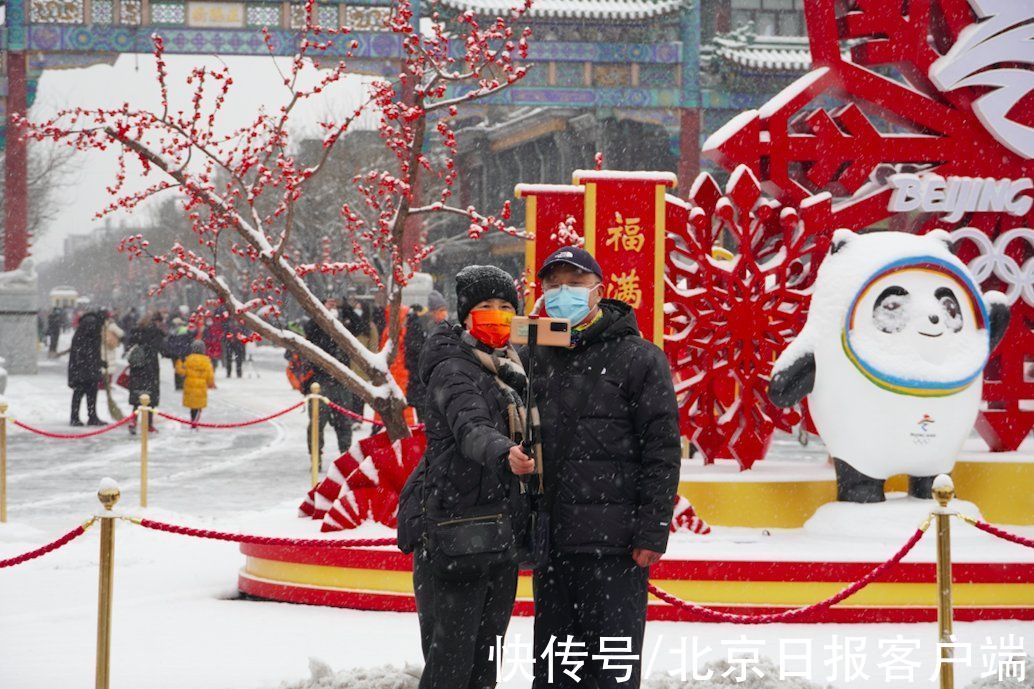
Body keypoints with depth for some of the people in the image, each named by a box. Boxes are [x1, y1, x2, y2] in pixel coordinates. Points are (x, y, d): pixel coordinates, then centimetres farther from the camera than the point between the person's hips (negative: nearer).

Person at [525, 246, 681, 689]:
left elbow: (662, 451, -7)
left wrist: (651, 534, -13)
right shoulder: (535, 361, 15)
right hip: (550, 544, 6)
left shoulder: (639, 358, -3)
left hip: (614, 546, -6)